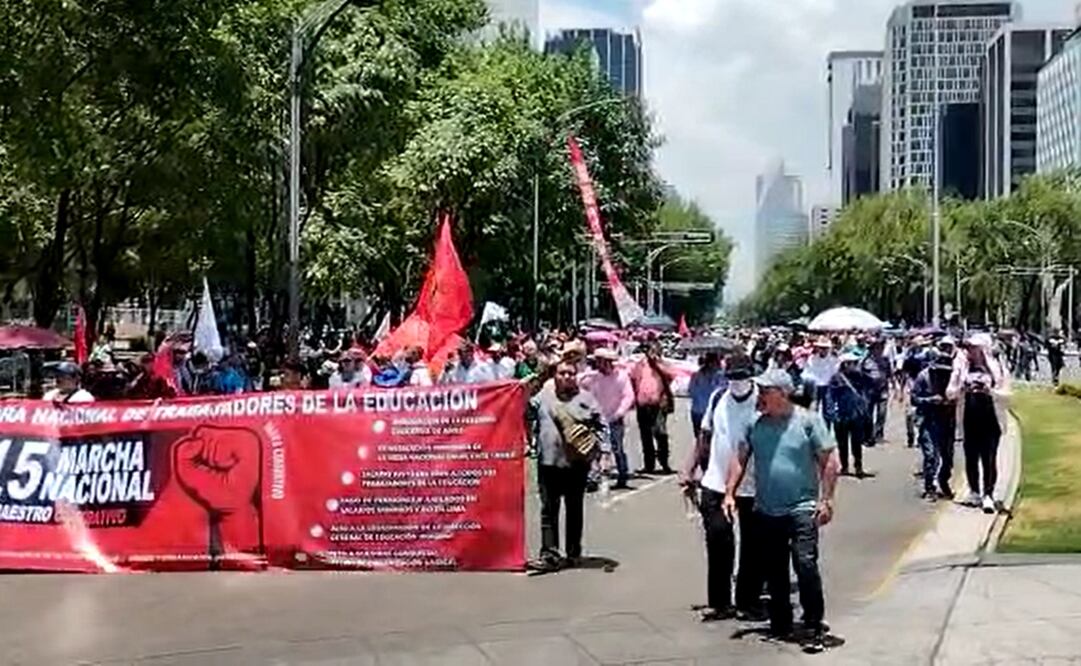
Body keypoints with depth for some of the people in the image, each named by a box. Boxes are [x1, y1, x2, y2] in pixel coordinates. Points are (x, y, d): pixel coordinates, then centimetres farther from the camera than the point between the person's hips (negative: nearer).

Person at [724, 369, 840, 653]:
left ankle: (814, 628, -5)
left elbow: (829, 461, -4)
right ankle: (780, 624, 26)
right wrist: (729, 493, 2)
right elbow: (740, 459, 11)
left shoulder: (808, 421, -5)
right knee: (774, 571, 12)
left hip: (802, 509, -5)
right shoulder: (755, 425, 6)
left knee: (806, 564, -14)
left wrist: (826, 500, -10)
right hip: (766, 510, 5)